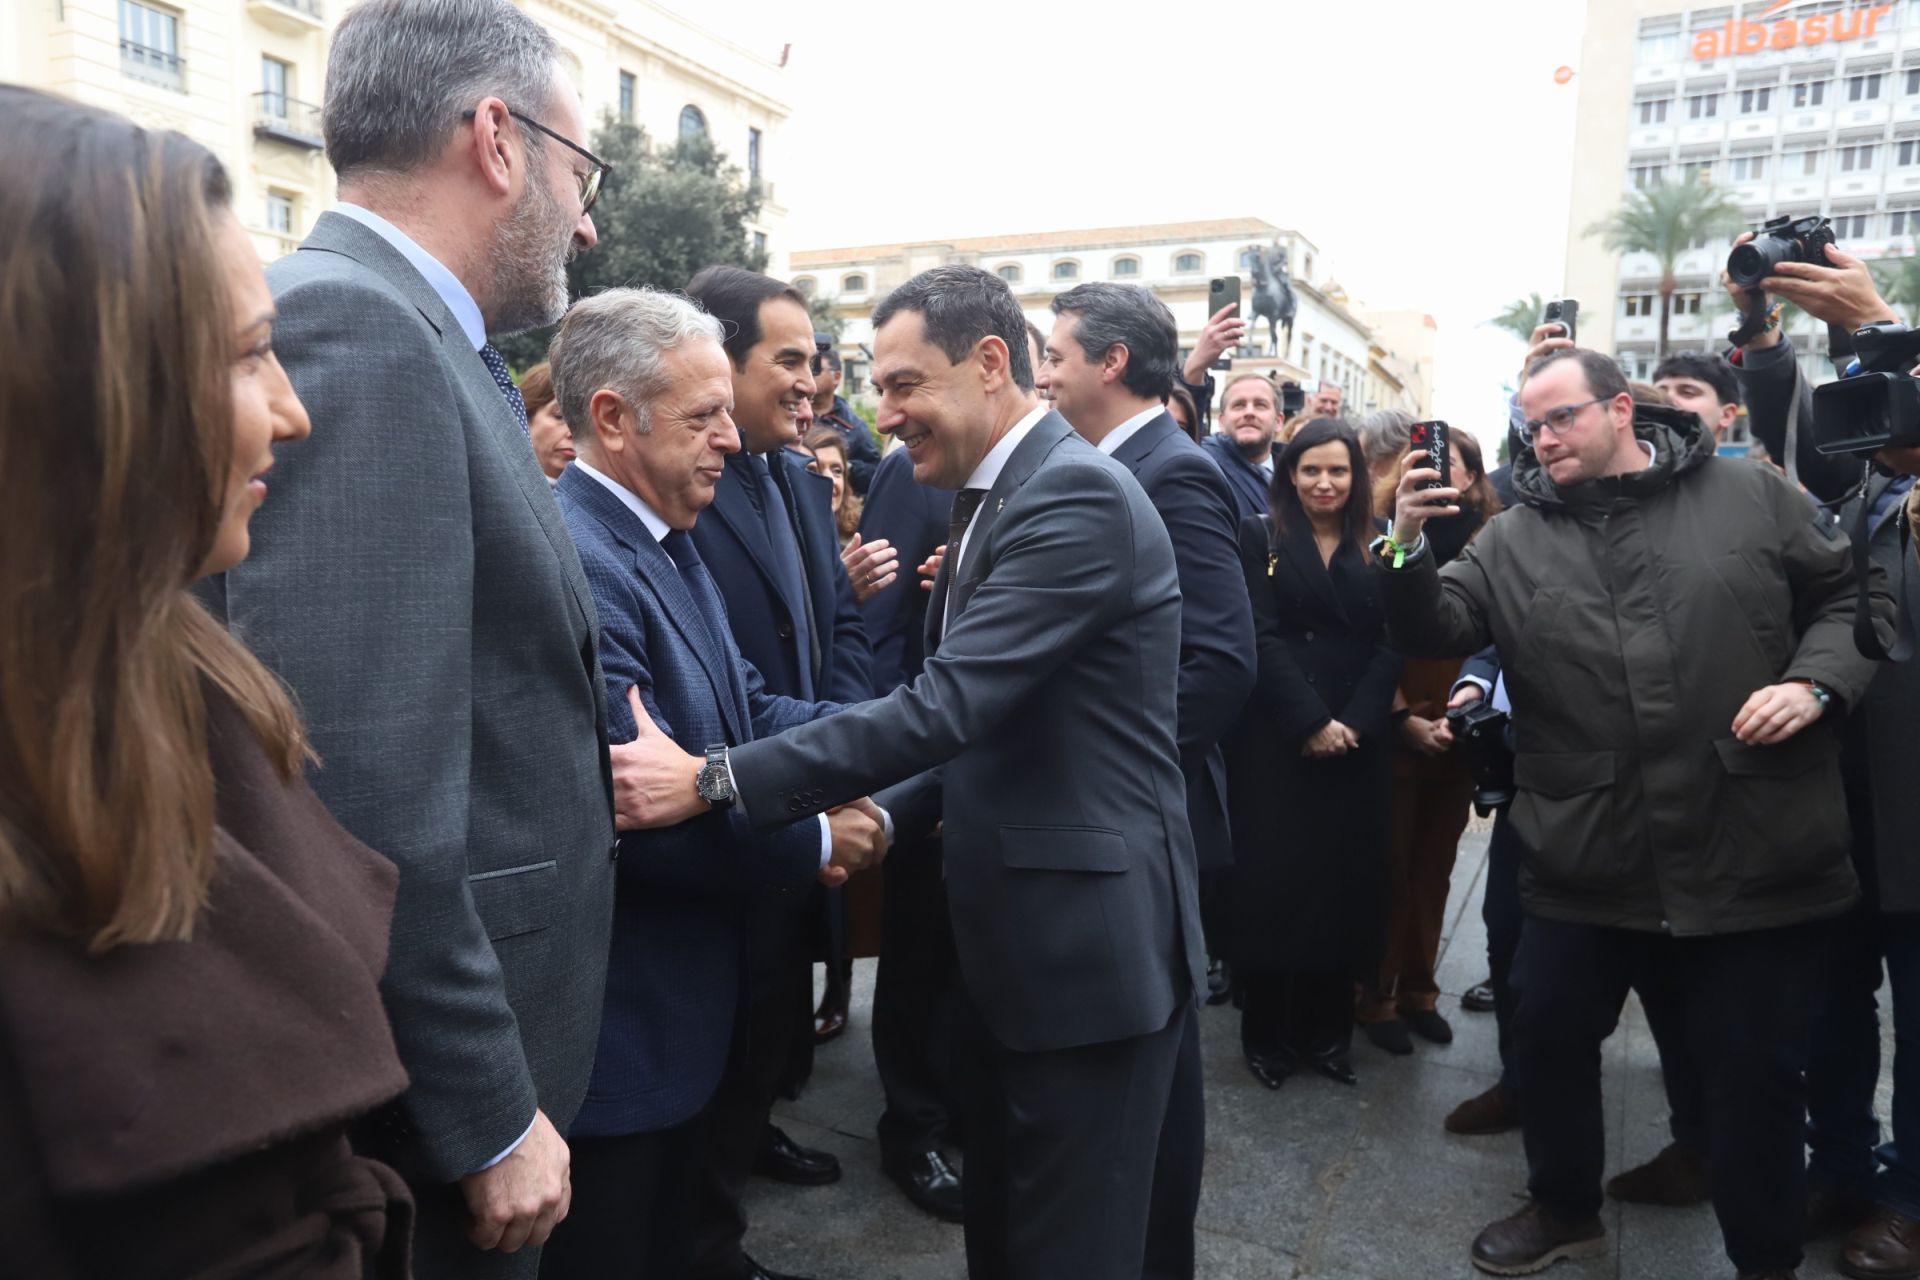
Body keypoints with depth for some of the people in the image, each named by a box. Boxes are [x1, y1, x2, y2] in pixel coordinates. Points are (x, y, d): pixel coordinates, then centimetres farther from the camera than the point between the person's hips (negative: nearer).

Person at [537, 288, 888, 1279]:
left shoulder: (661, 540, 8)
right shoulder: (576, 564, -26)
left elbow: (746, 711, 5)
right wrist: (816, 841, -15)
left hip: (676, 1001, 10)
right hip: (612, 1022, -9)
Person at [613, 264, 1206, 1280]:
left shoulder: (1078, 494, -19)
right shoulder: (994, 498, 12)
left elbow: (947, 704, -28)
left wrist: (714, 779, -28)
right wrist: (891, 813, 5)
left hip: (1089, 940, -9)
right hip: (1009, 932, 9)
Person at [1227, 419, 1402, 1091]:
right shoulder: (1259, 538, 1)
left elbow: (1390, 644, 0)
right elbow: (1262, 638, -8)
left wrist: (1355, 722, -13)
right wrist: (1311, 721, -16)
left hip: (1357, 741, 3)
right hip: (1276, 739, -2)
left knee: (1344, 881, 5)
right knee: (1274, 880, 0)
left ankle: (1327, 1030, 19)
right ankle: (1267, 1033, 13)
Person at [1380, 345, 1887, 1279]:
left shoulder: (1752, 497, 2)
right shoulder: (1515, 540, 5)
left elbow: (1853, 598, 8)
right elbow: (1435, 632, -4)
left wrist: (1816, 682, -10)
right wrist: (1408, 550, -22)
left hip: (1754, 859, -1)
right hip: (1584, 865, 2)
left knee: (1755, 1070, 11)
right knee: (1550, 1040, 13)